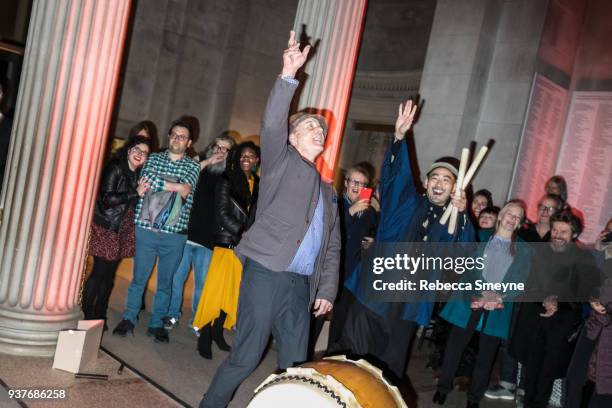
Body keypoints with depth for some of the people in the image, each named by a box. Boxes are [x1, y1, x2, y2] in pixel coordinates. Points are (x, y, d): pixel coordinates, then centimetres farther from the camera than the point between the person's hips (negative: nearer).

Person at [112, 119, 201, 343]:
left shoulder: (193, 165, 8)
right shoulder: (154, 158, 10)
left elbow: (187, 187, -11)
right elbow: (145, 180, -9)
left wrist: (158, 183, -16)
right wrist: (176, 186, -14)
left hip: (175, 234, 0)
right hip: (147, 229, 0)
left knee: (165, 282, 9)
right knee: (138, 278, 7)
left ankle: (156, 323, 21)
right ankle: (128, 319, 22)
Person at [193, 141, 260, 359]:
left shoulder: (258, 186, 12)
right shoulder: (227, 181, -1)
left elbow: (258, 218, 12)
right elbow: (223, 214, -7)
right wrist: (243, 233, -13)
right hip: (227, 243, -4)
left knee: (233, 292, 9)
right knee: (216, 290, -3)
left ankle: (217, 332, 22)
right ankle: (205, 337, 7)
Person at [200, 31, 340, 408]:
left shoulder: (328, 191, 22)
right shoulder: (282, 161, 7)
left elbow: (333, 246, 20)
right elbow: (272, 125, -13)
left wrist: (327, 290, 10)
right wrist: (289, 76, -21)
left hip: (302, 285, 6)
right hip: (267, 274, -6)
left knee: (296, 364, 8)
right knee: (246, 357, -2)